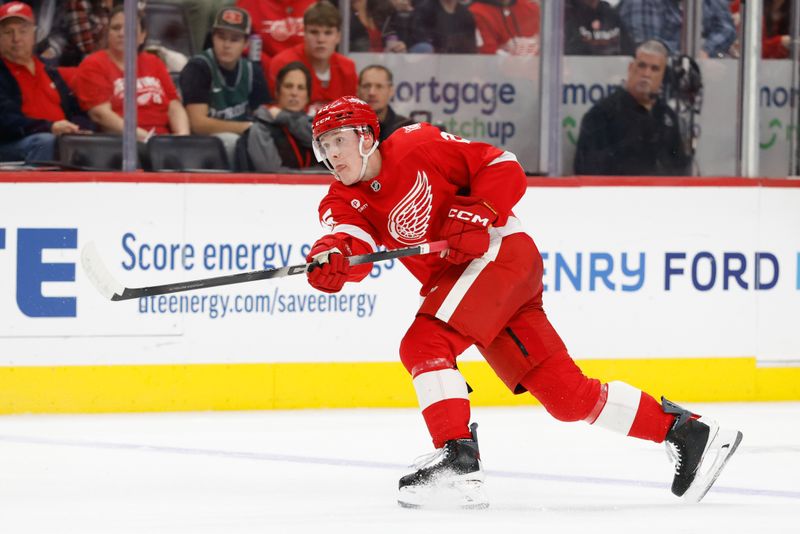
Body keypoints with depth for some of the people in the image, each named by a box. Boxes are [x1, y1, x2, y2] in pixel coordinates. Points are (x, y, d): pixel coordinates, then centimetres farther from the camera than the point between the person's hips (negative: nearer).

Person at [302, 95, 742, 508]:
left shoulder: (417, 147, -9)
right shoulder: (344, 201, 6)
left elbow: (504, 168, -8)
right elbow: (353, 251, -15)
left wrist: (478, 213, -23)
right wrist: (331, 259, -37)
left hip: (500, 252, -7)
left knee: (423, 345, -24)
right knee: (567, 394, 4)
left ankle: (458, 459, -28)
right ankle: (685, 432, 12)